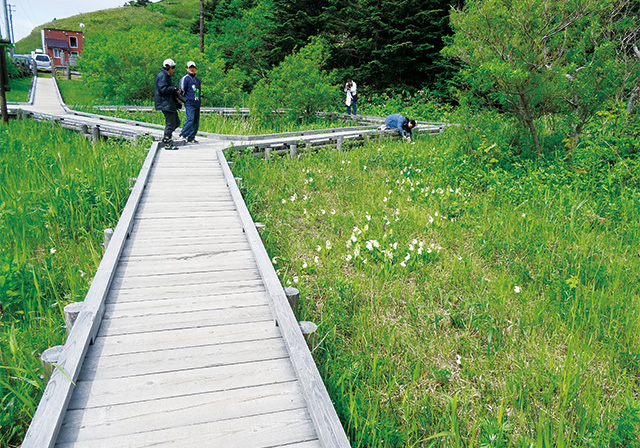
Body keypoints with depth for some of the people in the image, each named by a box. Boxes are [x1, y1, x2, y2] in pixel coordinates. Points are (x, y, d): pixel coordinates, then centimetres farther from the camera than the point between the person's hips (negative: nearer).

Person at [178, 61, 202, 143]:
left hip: (197, 103, 7)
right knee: (190, 119, -19)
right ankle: (182, 135, -10)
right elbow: (181, 91, -5)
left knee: (196, 121, 4)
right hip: (189, 103, -7)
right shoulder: (185, 79, -2)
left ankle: (191, 138, 9)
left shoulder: (197, 79, 20)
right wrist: (185, 100, -9)